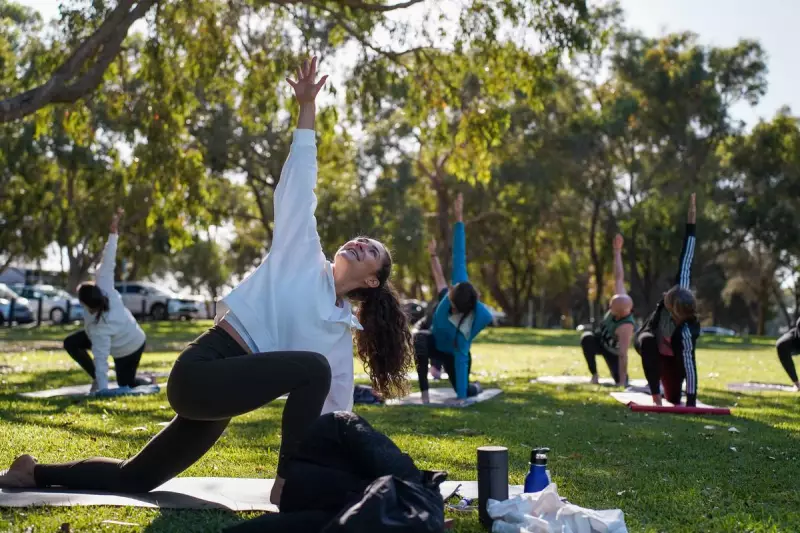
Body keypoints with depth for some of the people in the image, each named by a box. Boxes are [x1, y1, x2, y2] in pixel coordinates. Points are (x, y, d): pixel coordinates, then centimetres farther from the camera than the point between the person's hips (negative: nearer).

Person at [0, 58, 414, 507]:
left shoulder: (341, 333, 12)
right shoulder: (302, 259, 0)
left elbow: (337, 410, 15)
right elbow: (297, 191, -5)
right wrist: (308, 109, -9)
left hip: (222, 388, 7)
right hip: (201, 371, -7)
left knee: (132, 479, 15)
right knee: (312, 368, -27)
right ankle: (287, 486, -18)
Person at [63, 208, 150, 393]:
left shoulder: (99, 329, -42)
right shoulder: (105, 288, -30)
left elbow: (101, 361, -41)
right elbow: (107, 263, -31)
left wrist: (103, 389, -37)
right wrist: (113, 233, -30)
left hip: (127, 351, -8)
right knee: (70, 343, 0)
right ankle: (97, 378, 10)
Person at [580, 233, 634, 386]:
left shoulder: (625, 327, -41)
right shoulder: (622, 302, -25)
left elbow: (623, 355, -43)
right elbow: (619, 278, -21)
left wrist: (622, 382, -43)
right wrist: (617, 251, -21)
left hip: (612, 351, -4)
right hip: (600, 340, 4)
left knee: (621, 382, -12)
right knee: (587, 338, -32)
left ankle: (623, 379, 28)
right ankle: (594, 375, -18)